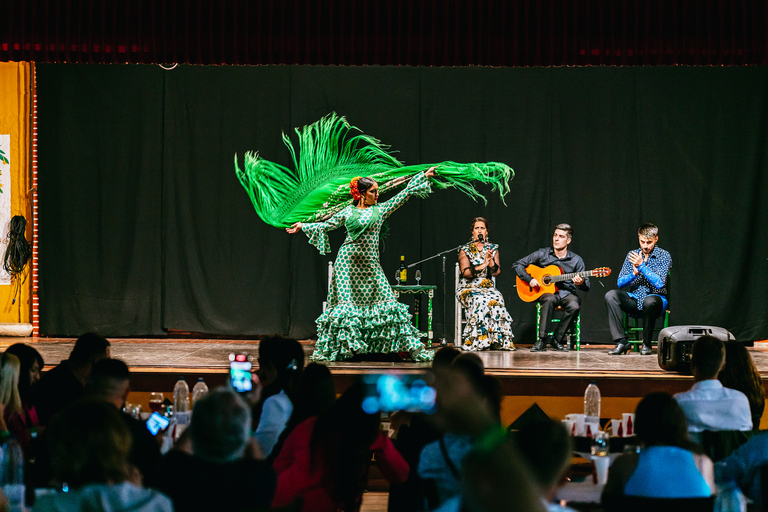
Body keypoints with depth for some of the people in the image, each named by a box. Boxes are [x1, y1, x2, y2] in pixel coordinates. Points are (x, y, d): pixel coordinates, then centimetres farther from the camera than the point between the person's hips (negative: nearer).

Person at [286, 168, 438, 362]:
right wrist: (303, 226, 23)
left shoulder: (380, 209, 10)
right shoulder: (348, 212, 6)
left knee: (387, 300, -4)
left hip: (370, 264, 2)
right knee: (345, 302, -8)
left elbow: (405, 194, 14)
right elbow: (326, 225, 19)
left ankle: (413, 348, -1)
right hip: (348, 260, -2)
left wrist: (424, 176, 15)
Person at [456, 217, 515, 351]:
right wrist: (482, 266, -20)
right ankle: (476, 341, -33)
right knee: (479, 301, -36)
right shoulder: (465, 250, 5)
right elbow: (465, 273, -8)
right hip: (468, 288, -2)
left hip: (488, 288, 2)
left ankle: (498, 340, -30)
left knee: (497, 300, -33)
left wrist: (490, 260, -15)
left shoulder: (493, 249, 13)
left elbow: (496, 272, 3)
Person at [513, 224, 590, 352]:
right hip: (546, 291, -1)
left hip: (566, 293, 1)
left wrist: (581, 283, -22)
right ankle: (542, 340, -32)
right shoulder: (542, 254, 2)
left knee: (574, 306, -33)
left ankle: (556, 340, -17)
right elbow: (518, 264, 5)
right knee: (549, 300, -37)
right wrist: (529, 279, -11)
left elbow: (586, 287, 3)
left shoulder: (576, 260, 2)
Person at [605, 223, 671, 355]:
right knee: (611, 296, -23)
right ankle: (621, 342, -25)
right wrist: (634, 273, -14)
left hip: (655, 297, -4)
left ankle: (646, 344, -19)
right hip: (634, 299, 4)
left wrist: (641, 266, -21)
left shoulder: (664, 256, -3)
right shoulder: (632, 255, 10)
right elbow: (620, 282, 6)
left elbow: (660, 283, -17)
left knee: (649, 301, -40)